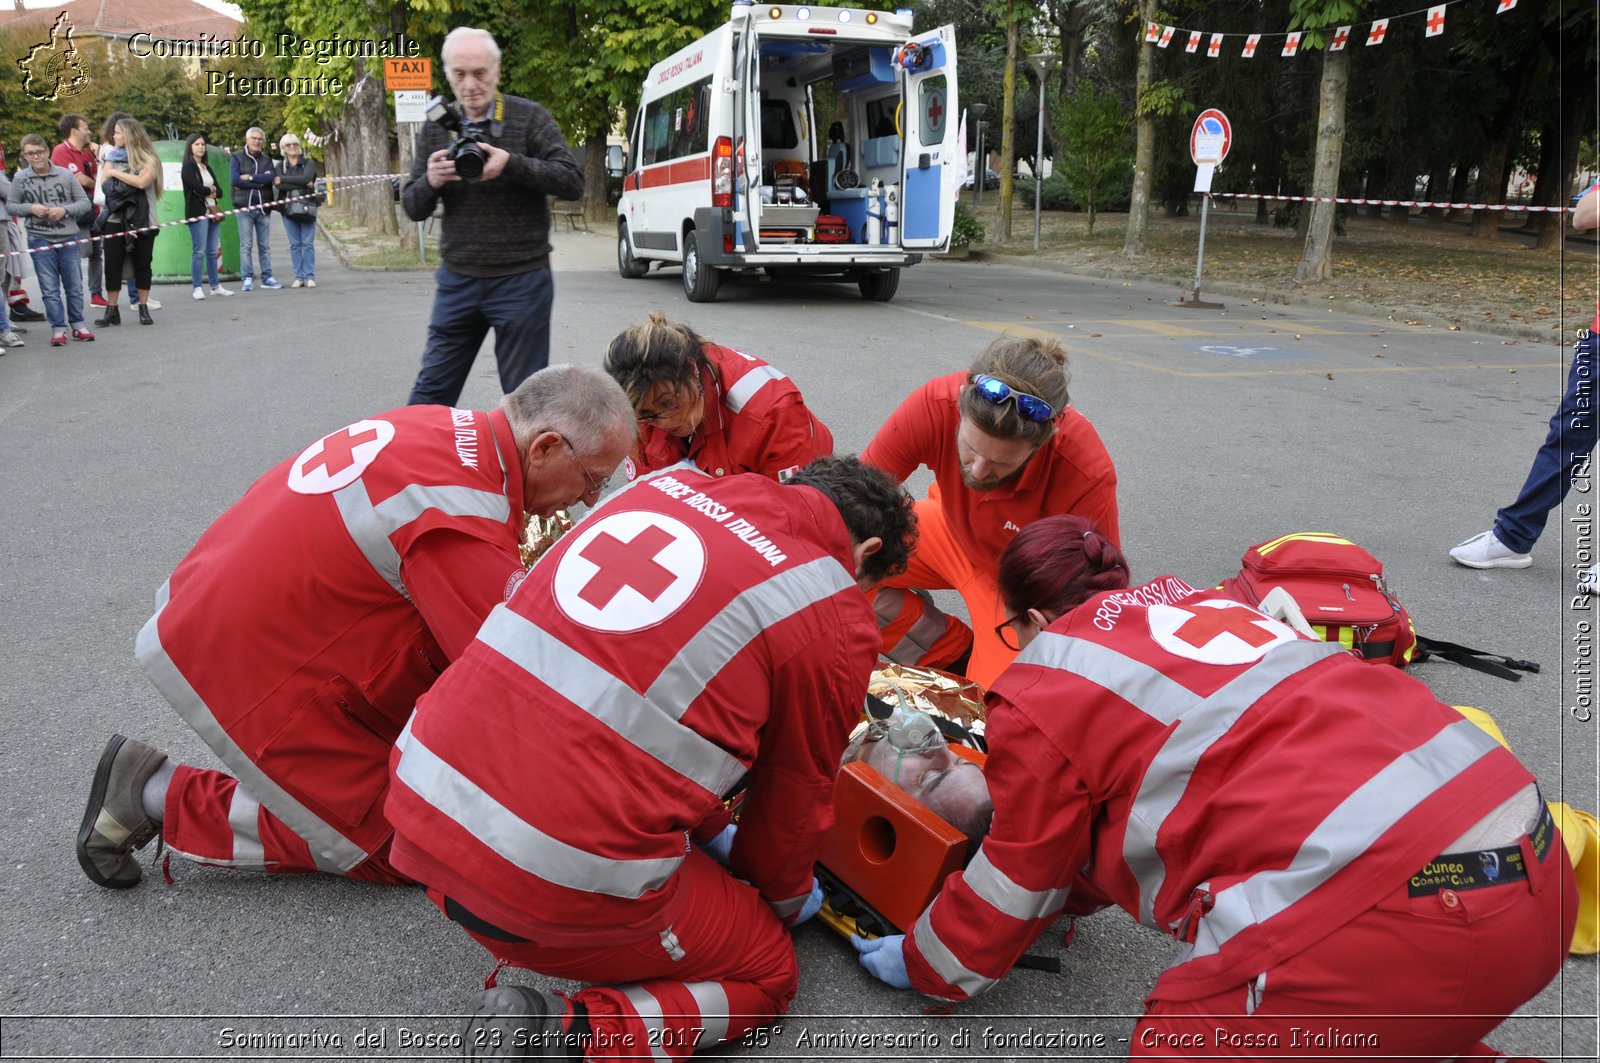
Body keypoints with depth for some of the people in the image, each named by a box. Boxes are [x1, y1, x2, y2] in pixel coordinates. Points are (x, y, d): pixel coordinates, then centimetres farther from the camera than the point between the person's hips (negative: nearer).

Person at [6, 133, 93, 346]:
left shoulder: (65, 175, -2)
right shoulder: (20, 178, -1)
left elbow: (85, 202, 2)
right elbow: (10, 205, 5)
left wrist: (64, 209, -13)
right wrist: (30, 208, -12)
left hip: (68, 238, 1)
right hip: (39, 240, -1)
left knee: (74, 285, 9)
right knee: (49, 288, 2)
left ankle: (78, 325, 21)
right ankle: (58, 329, 8)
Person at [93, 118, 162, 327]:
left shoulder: (148, 160, 1)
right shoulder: (112, 157, 12)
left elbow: (142, 182, -15)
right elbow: (105, 184, 2)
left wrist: (116, 173, -6)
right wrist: (130, 182, -11)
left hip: (142, 220, -3)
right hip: (116, 219, 3)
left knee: (142, 263, 3)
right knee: (112, 264, 0)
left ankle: (144, 308, 13)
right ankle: (111, 311, 4)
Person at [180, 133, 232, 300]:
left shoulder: (207, 167, 19)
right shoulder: (188, 167, -1)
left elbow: (219, 190, 10)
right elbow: (197, 187, -15)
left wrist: (208, 191, -8)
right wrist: (211, 190, 1)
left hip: (213, 211, 6)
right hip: (197, 213, -6)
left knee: (213, 252, 8)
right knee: (200, 252, -8)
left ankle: (216, 286, 13)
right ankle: (198, 288, -6)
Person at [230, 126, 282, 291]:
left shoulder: (267, 159, 13)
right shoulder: (237, 158, 5)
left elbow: (272, 177, -6)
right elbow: (234, 179, -10)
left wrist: (250, 177, -11)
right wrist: (260, 181, -10)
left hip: (263, 207, 3)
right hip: (244, 207, -3)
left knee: (265, 245, 6)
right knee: (246, 245, -5)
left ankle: (267, 277, 11)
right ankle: (247, 279, -3)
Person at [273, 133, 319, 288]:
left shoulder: (308, 163, 6)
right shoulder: (281, 167, 11)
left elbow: (305, 178, -13)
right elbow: (279, 186, -7)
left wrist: (283, 179, -9)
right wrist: (304, 184, -14)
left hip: (306, 207, -2)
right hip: (288, 208, 2)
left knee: (308, 243, -4)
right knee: (295, 244, 2)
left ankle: (309, 277, -1)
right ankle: (299, 277, 5)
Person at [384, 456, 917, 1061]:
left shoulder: (668, 484, 11)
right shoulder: (835, 620, -4)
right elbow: (796, 795, 9)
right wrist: (783, 898, 32)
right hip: (563, 888, -7)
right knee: (767, 971, 17)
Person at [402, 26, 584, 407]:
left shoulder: (530, 118, -2)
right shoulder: (435, 128, 8)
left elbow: (573, 183, -10)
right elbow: (413, 208, 9)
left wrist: (512, 164, -23)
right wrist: (430, 181, -14)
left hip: (521, 280, -3)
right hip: (456, 280, 4)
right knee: (431, 391, 8)